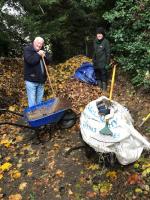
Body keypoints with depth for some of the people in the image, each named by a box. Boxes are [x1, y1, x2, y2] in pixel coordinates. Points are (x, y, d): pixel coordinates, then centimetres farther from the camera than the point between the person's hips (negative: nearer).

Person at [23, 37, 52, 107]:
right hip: (31, 80, -6)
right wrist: (38, 55, -15)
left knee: (39, 101, 17)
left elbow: (49, 60, 6)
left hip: (41, 80, 6)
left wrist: (45, 55, -12)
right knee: (32, 102, -3)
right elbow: (30, 60, -24)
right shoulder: (27, 49, -6)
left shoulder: (42, 51, 14)